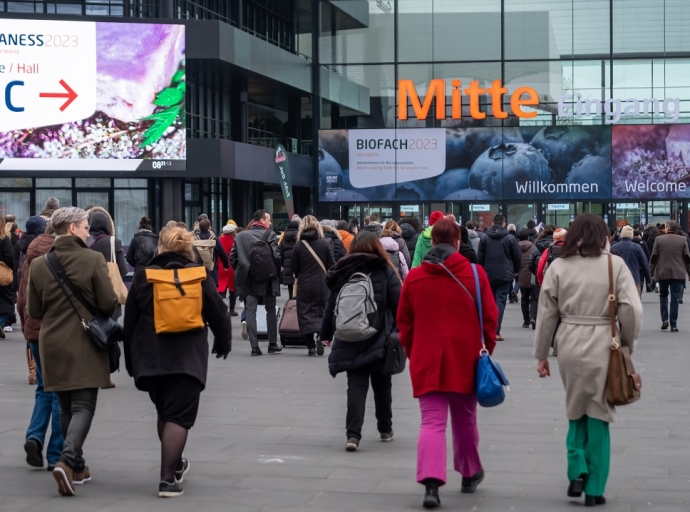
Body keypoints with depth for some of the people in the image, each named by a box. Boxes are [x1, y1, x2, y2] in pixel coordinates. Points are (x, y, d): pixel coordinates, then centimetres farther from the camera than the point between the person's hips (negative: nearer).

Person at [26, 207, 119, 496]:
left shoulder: (38, 265, 0)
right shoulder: (93, 260, -11)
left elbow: (33, 311, 4)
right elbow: (109, 304, -12)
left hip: (52, 345, 4)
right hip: (85, 345, -4)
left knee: (66, 407, 16)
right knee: (83, 406, -1)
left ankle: (77, 467, 21)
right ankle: (67, 460, -21)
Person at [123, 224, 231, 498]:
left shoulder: (143, 276, 2)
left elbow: (130, 322, 6)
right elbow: (218, 314, 5)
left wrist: (131, 360, 16)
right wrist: (223, 343, 23)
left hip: (150, 358, 2)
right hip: (187, 359, -2)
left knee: (164, 412, 21)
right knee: (178, 416, -3)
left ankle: (175, 464, 34)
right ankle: (168, 478, -11)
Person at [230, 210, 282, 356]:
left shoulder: (240, 236, 3)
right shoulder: (270, 235, -8)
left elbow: (232, 257, 3)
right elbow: (276, 256, -14)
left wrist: (240, 272, 13)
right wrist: (276, 271, 2)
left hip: (248, 279, 2)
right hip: (267, 279, -2)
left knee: (250, 311, 2)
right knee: (270, 310, 12)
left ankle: (254, 346, -4)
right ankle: (272, 345, 15)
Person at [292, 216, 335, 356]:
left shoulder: (298, 245, -6)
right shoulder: (325, 243, -5)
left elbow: (294, 268, 0)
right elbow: (331, 265, -3)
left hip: (304, 285, -1)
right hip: (321, 284, 1)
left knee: (306, 313, 5)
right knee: (321, 311, 12)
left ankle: (310, 346, -2)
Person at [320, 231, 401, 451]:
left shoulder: (342, 273, 3)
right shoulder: (385, 271, -3)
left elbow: (331, 306, 6)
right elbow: (398, 303, -7)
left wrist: (326, 334, 15)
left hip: (350, 340, 1)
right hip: (379, 340, -1)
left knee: (356, 385, 0)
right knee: (381, 384, 15)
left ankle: (353, 434, -14)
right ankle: (385, 430, 27)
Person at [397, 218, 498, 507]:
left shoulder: (414, 277, 0)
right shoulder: (475, 274, -3)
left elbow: (404, 323, 7)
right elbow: (489, 318, -1)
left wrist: (412, 354, 19)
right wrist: (487, 350, 13)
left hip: (426, 361, 0)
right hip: (465, 360, 0)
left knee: (432, 422, -3)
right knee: (465, 420, 17)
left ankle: (431, 482, -21)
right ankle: (470, 474, 34)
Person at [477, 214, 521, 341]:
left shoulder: (484, 239, 0)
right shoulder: (510, 239, -6)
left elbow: (479, 258, 1)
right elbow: (518, 257, -1)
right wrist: (516, 271, 16)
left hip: (488, 275, 2)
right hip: (505, 276, -2)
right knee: (500, 301, -1)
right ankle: (496, 332, -9)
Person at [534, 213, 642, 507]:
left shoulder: (559, 266, 1)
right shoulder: (614, 265, -3)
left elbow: (547, 313, 4)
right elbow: (631, 310, -8)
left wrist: (541, 354, 12)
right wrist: (628, 344, 7)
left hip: (569, 346, 1)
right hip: (603, 346, -1)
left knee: (576, 411, 20)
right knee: (598, 415, 8)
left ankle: (577, 473, 7)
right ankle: (594, 490, 10)